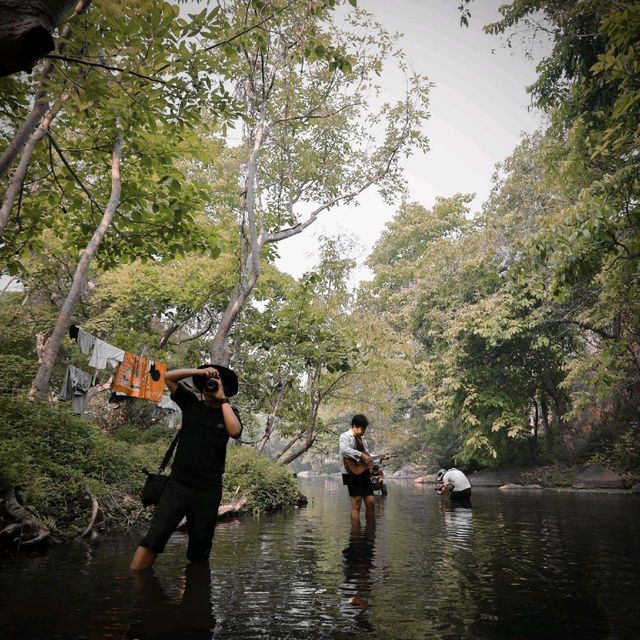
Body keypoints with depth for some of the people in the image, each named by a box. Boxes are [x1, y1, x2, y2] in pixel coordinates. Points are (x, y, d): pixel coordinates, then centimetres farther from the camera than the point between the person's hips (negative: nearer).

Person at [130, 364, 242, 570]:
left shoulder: (229, 412, 6)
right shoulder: (191, 403, 7)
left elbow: (235, 431, -16)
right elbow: (168, 377, 1)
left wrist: (223, 399, -10)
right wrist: (200, 371, -7)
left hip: (209, 491, 0)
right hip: (178, 484, 0)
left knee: (199, 550, 8)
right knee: (154, 537, -13)